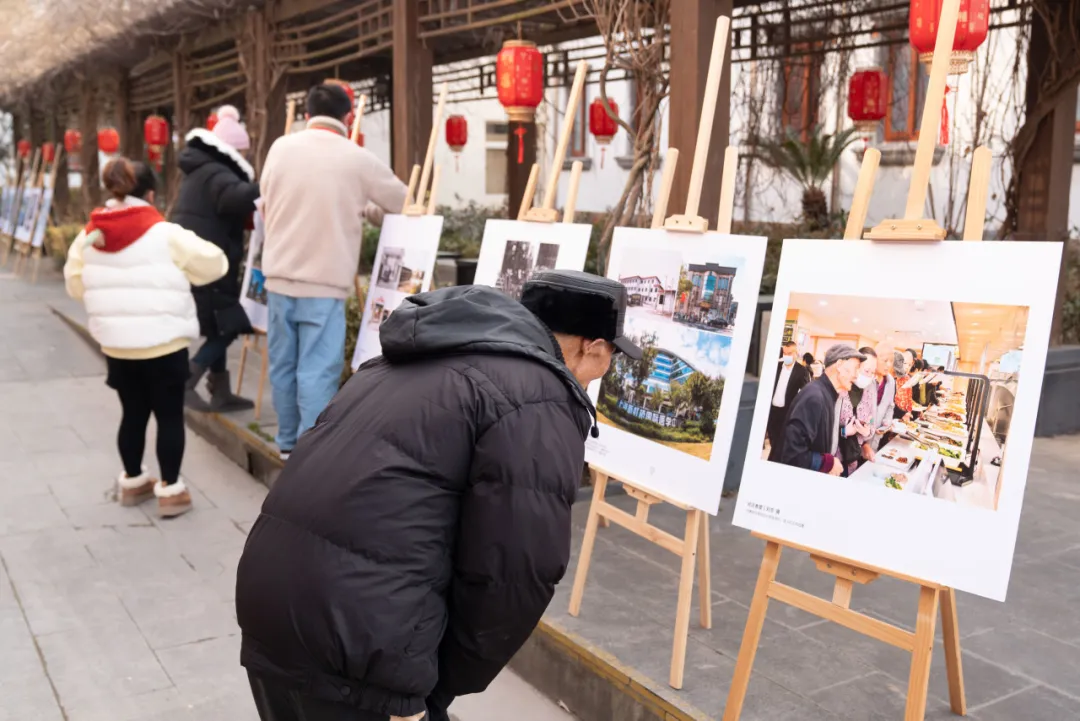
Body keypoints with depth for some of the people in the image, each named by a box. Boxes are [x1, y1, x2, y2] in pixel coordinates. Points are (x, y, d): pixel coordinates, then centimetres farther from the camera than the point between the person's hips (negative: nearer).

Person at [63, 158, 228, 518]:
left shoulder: (88, 237, 2)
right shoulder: (166, 235, -13)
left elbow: (75, 286, 12)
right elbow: (213, 264, -7)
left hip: (115, 346, 5)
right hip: (164, 344, -5)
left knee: (133, 413, 18)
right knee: (169, 415, 7)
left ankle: (132, 482, 31)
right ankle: (170, 489, 12)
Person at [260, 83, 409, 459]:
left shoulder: (280, 148, 5)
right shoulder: (357, 159, -6)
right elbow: (404, 204, 8)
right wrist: (363, 210, 26)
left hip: (279, 275, 5)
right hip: (324, 281, -4)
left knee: (283, 364, 14)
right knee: (318, 369, -1)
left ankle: (288, 442, 26)